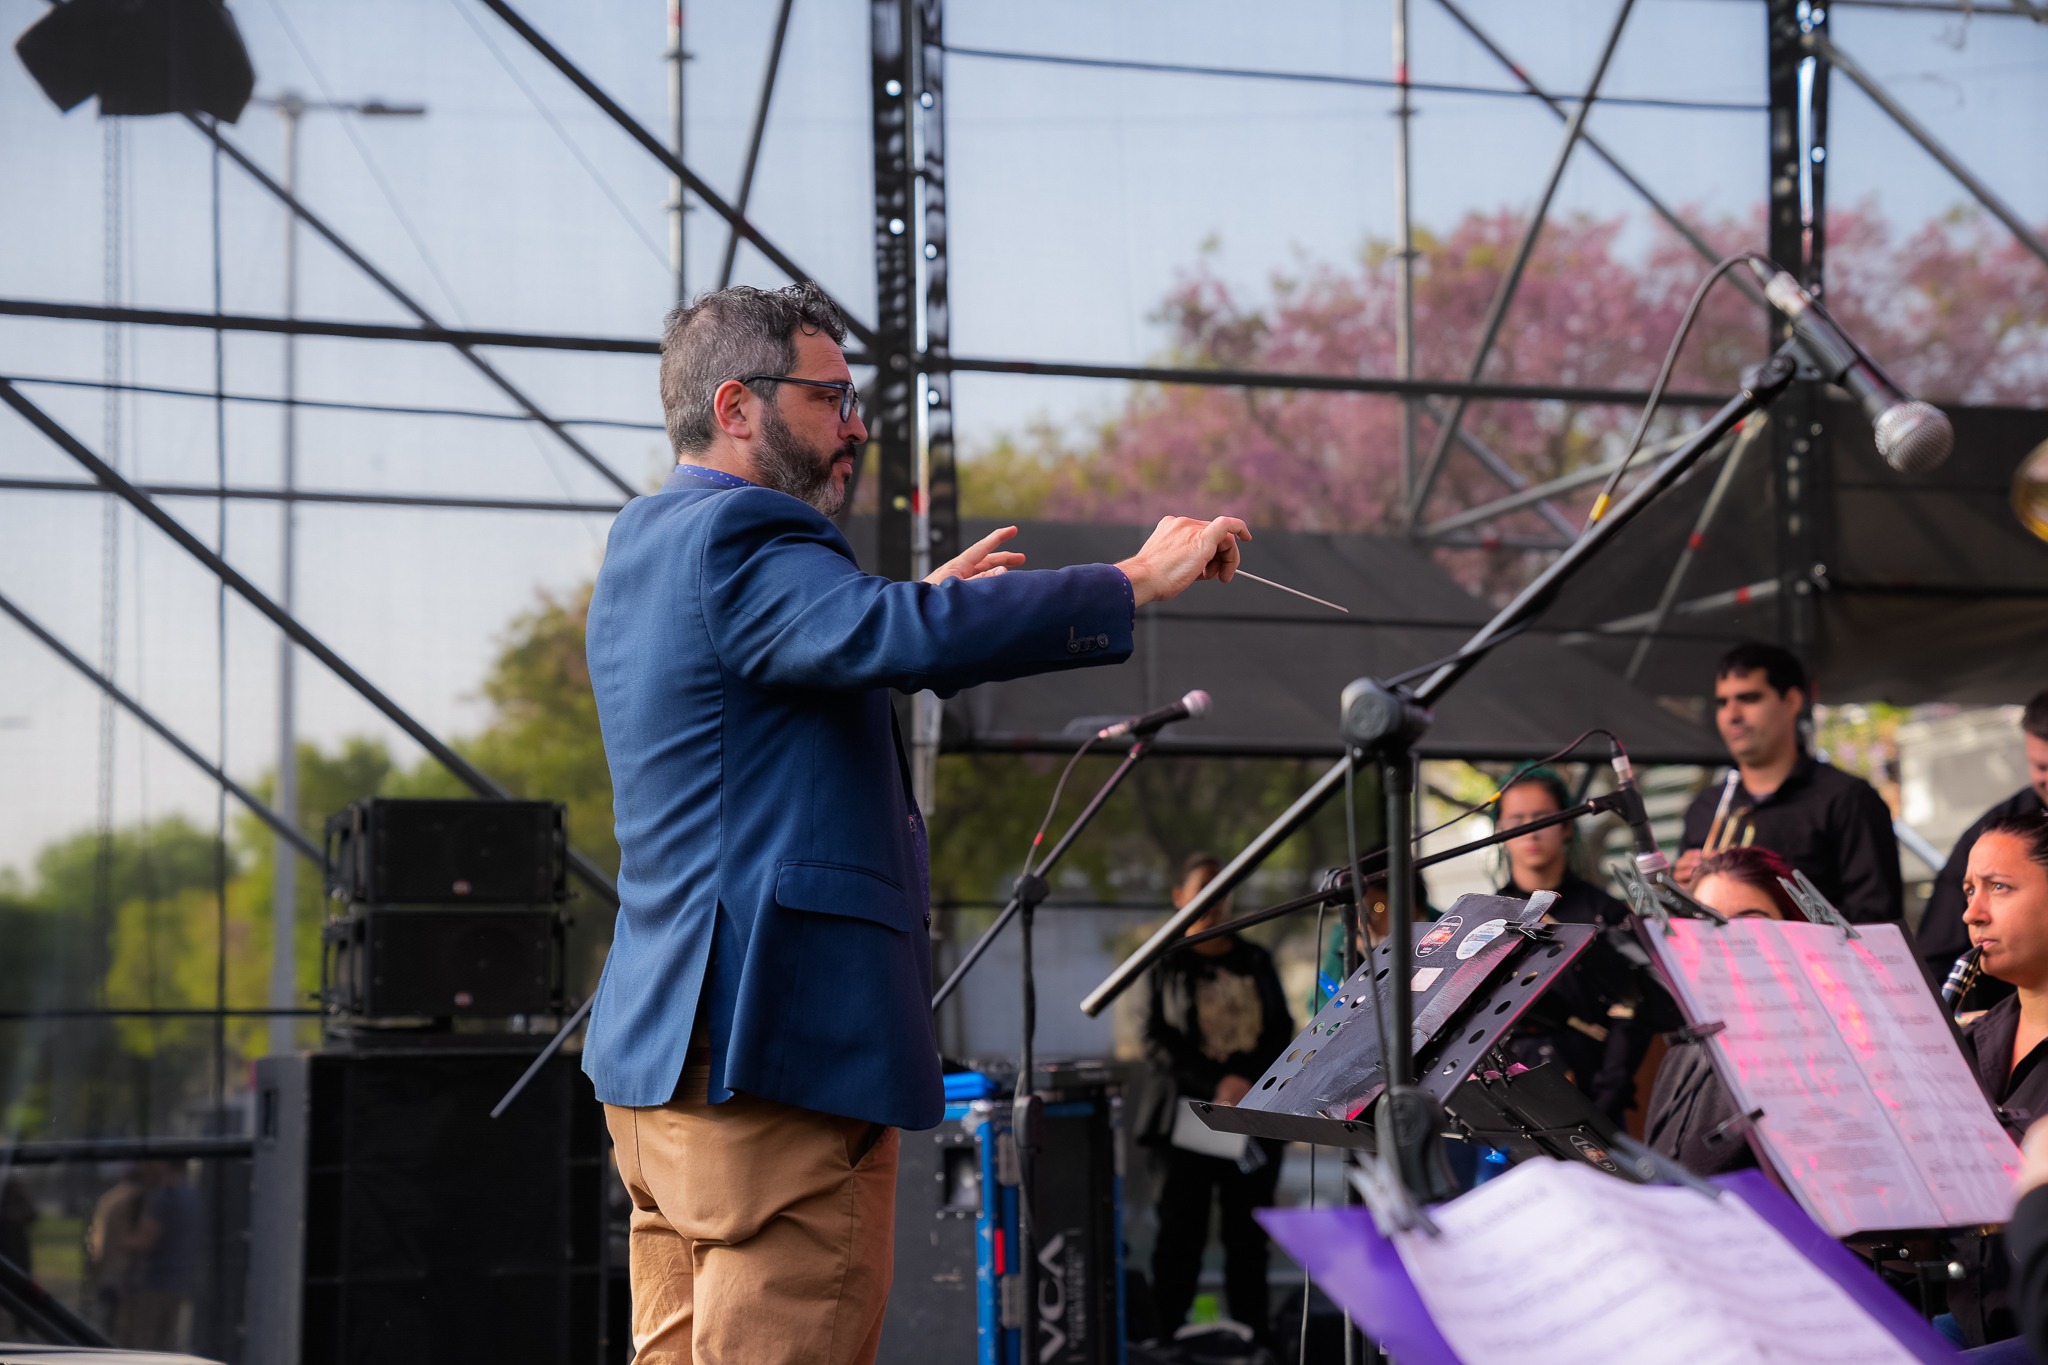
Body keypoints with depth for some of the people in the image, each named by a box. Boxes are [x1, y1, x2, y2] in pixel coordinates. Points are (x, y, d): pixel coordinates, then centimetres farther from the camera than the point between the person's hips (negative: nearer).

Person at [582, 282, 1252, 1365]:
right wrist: (1136, 582, -22)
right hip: (773, 1053, -11)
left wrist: (917, 604, 28)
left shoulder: (646, 546, 20)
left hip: (661, 1051, 11)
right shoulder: (733, 542, -13)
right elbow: (905, 637, -29)